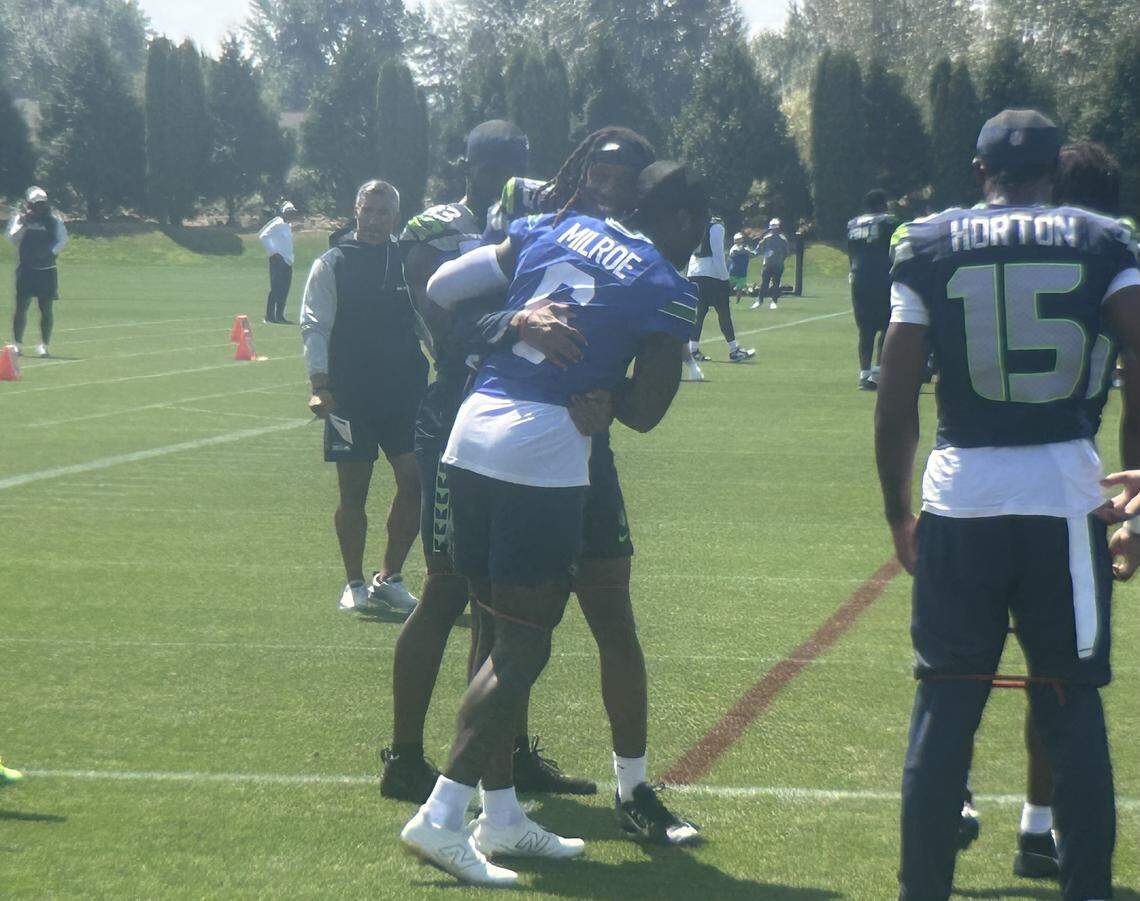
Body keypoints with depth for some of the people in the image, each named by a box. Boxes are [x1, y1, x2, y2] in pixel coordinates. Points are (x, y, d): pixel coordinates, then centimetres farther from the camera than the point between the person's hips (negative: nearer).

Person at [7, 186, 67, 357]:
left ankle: (44, 345, 7)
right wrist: (23, 224, -20)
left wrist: (50, 251, -15)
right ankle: (17, 344, 8)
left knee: (46, 308, 0)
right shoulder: (20, 218, 3)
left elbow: (62, 239, 0)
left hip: (47, 270, 0)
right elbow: (13, 238, -8)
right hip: (26, 269, 0)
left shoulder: (52, 218, 4)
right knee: (21, 307, -1)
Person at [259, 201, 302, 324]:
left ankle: (279, 316, 13)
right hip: (278, 260, -9)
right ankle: (269, 316, -7)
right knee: (276, 288, -8)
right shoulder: (279, 224, -10)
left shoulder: (287, 226, 17)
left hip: (287, 262, 9)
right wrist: (272, 252, -16)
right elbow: (264, 236, -17)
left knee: (284, 290, 9)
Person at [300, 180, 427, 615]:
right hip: (350, 396, -3)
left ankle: (389, 579, 14)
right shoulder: (331, 265, 0)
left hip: (406, 392, 3)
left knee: (415, 482, -2)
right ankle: (354, 584, 16)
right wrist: (320, 385, -14)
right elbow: (313, 326, -4)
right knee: (353, 490, 2)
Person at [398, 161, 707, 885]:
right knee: (523, 652, 0)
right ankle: (442, 817, -7)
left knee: (503, 637, 15)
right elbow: (644, 413, -3)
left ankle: (501, 816, 21)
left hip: (474, 430, 7)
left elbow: (442, 287, 17)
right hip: (545, 453, -7)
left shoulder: (557, 229, 13)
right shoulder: (669, 293, -2)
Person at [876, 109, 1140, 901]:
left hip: (960, 499, 0)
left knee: (945, 707, 10)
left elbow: (895, 408, 0)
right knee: (1074, 706, 10)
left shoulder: (928, 247, 3)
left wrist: (899, 513, 11)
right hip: (1066, 495, 0)